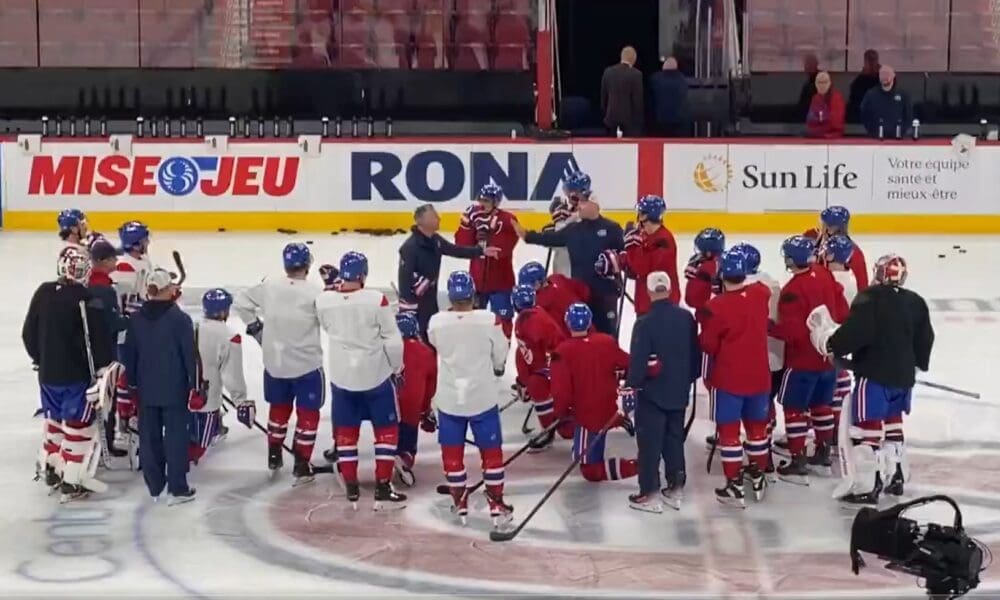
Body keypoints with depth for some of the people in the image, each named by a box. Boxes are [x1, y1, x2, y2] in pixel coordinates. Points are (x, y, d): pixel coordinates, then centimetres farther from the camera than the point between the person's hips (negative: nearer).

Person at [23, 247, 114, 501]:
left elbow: (28, 333, 10)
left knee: (55, 419, 22)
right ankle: (70, 482, 0)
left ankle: (49, 468, 33)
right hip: (77, 375, -6)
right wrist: (103, 371, -8)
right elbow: (99, 339, -17)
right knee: (78, 424, 1)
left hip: (48, 373, 6)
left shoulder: (42, 293, 2)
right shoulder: (86, 300, -17)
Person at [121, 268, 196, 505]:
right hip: (175, 389, -4)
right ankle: (177, 489, 1)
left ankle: (154, 486, 18)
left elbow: (129, 354, 7)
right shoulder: (180, 319, -12)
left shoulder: (136, 319, 2)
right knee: (175, 436, 1)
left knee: (149, 437, 11)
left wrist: (133, 383, 17)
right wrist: (194, 387, -4)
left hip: (146, 390, 4)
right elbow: (190, 355, -11)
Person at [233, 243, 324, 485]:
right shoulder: (314, 292, -18)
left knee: (279, 407, 24)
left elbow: (240, 302, 5)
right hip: (307, 365, -4)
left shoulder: (268, 286, -5)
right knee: (307, 414, 9)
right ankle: (301, 465, 9)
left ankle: (274, 456, 33)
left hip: (275, 363, 4)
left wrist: (254, 326, 12)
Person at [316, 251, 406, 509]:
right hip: (376, 375, -3)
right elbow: (392, 340, -12)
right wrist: (397, 368, 4)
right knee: (386, 429, 11)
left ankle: (351, 489, 18)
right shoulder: (376, 300, -19)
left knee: (345, 432, 15)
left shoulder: (324, 301, -10)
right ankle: (383, 489, 9)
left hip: (341, 376, 3)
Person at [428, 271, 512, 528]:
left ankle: (460, 504, 24)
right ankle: (497, 507, 14)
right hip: (482, 398, -1)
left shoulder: (436, 322, -13)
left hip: (449, 400, 1)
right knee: (491, 452, 11)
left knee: (452, 453, 16)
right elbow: (500, 356, -2)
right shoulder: (489, 320, -16)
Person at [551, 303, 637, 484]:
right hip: (611, 409, 6)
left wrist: (561, 413, -2)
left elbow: (562, 389, -20)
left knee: (590, 470, -1)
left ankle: (636, 466, -19)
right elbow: (630, 364, 5)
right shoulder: (607, 342, -5)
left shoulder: (563, 352, -19)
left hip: (588, 416, -5)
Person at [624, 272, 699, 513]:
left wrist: (631, 384, -4)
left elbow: (638, 360, -19)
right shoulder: (687, 318, -2)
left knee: (650, 443, 2)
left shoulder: (645, 323, -20)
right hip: (679, 391, 5)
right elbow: (696, 354, 7)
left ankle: (650, 494, 5)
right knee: (674, 439, 16)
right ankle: (676, 489, 22)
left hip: (652, 393, -5)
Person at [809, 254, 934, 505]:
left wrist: (830, 343, -8)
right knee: (892, 424, 22)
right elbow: (925, 339, 15)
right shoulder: (916, 302, 8)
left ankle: (866, 487, -7)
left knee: (867, 429, -5)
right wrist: (918, 363, 33)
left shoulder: (869, 299, -13)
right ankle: (896, 477, 30)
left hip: (874, 375, -8)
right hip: (903, 376, 8)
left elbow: (855, 333, -23)